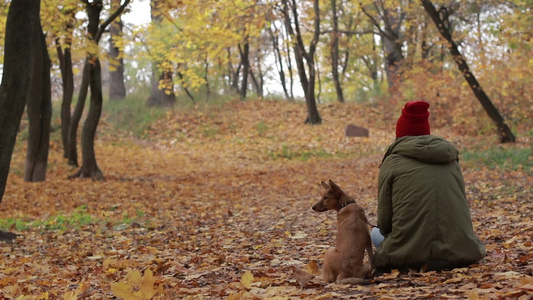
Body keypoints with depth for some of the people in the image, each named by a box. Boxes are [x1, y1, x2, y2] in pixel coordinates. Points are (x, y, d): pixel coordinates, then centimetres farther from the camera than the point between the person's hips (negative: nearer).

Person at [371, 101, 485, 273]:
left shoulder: (392, 162, 4)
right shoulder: (451, 158, 14)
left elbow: (384, 221, 3)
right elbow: (461, 204, 16)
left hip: (408, 252, -4)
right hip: (458, 249, 4)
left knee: (376, 233, 26)